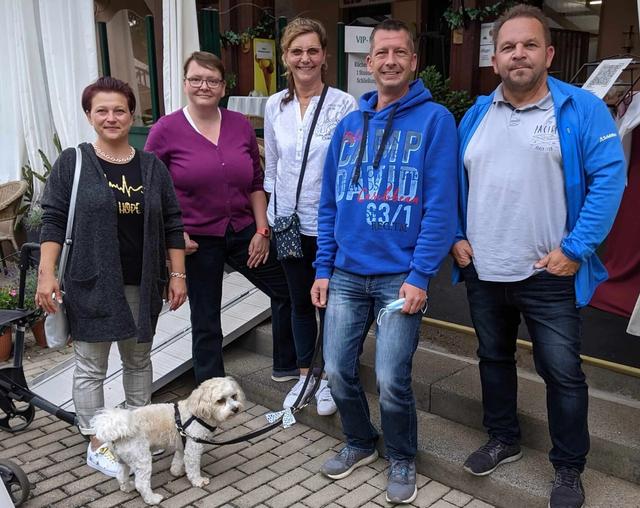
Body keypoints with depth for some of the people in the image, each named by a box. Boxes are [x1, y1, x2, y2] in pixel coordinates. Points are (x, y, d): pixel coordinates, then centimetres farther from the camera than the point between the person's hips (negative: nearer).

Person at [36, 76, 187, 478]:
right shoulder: (72, 163, -2)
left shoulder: (152, 167, 5)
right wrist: (46, 273, -12)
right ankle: (97, 444, 20)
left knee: (139, 359, 16)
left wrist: (178, 274, 3)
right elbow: (54, 222, -4)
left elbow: (172, 225, 6)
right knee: (91, 366, 6)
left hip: (142, 284, 3)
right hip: (91, 284, -3)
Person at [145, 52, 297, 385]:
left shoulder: (241, 126, 2)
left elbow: (256, 183, 8)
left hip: (243, 231, 4)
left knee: (288, 289, 12)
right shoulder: (165, 131, -8)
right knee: (206, 323, 9)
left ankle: (286, 367, 35)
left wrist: (262, 230, 3)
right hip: (197, 241, -4)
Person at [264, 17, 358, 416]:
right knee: (299, 301, 16)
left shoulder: (344, 104, -9)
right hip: (288, 222, 4)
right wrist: (268, 217, 11)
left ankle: (329, 380, 27)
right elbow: (271, 166, 11)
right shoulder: (275, 106, 4)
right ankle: (304, 374, 34)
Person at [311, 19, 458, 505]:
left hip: (400, 276, -4)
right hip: (346, 274, 5)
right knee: (339, 371, 9)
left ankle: (402, 459, 26)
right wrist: (323, 269, 8)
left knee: (392, 379, -2)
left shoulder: (435, 120, -4)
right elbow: (329, 204, 12)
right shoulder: (348, 124, 10)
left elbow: (441, 205, -10)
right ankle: (360, 442, 36)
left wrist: (420, 276, -16)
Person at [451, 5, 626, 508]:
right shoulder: (476, 114, 7)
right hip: (482, 273, 5)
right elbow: (455, 182, 13)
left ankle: (569, 467, 27)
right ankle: (503, 439, 40)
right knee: (494, 359, 19)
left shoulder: (581, 108, -7)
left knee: (563, 373, 6)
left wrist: (575, 249, -17)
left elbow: (609, 177, -12)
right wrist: (456, 237, 2)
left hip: (548, 275, -4)